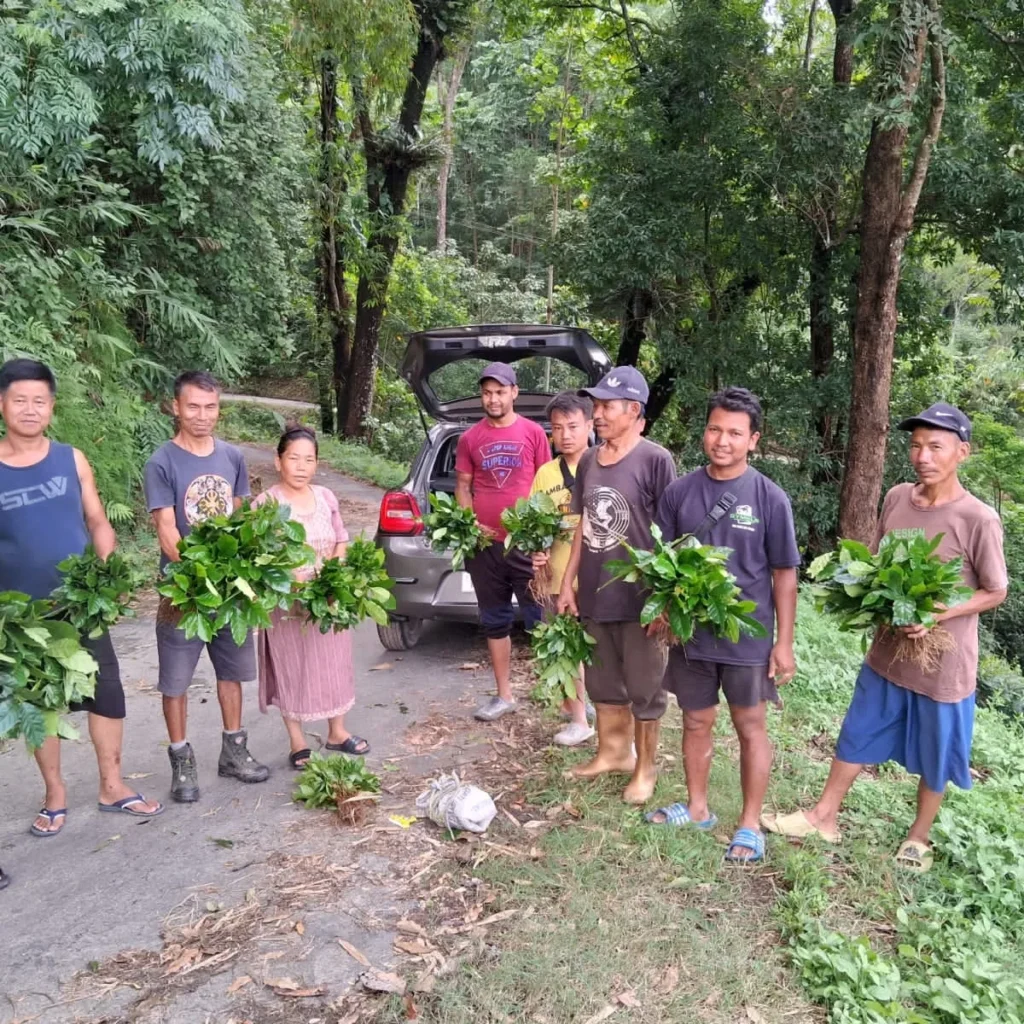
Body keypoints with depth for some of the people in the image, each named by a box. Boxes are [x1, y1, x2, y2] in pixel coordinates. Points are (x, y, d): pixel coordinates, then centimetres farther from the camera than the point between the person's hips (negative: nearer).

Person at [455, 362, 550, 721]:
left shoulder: (533, 432, 1)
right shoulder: (470, 438, 6)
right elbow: (463, 486, 11)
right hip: (485, 544, 3)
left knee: (540, 620, 1)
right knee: (495, 622, 12)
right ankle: (504, 695, 23)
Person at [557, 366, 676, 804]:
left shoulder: (655, 460, -13)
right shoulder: (588, 461, 7)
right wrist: (568, 582, 11)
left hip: (639, 596, -6)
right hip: (594, 593, 6)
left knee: (643, 689, 9)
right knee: (603, 683, 19)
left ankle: (645, 767, 26)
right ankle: (612, 751, 38)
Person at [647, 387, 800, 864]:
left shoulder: (770, 498, -9)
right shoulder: (679, 492, -2)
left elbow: (784, 574, -5)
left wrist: (784, 642, -6)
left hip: (749, 638, -3)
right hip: (690, 634, 3)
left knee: (751, 729, 10)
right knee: (696, 723, 17)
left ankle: (749, 825, 26)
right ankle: (697, 808, 36)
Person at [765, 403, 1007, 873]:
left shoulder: (978, 519, -18)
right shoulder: (896, 498, -3)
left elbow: (995, 592, -10)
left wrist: (936, 616, -23)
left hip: (942, 663, -4)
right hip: (886, 651, 5)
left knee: (935, 757, 15)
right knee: (856, 736, 17)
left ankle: (919, 836, 37)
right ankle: (824, 816, 33)